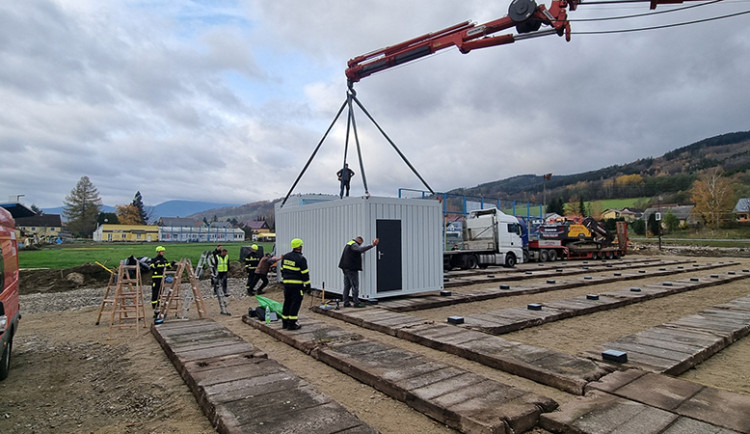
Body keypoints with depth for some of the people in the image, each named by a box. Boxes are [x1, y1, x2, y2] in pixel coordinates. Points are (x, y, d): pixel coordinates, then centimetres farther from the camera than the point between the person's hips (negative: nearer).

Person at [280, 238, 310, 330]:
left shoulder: (285, 257, 8)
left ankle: (284, 322, 22)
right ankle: (291, 324, 1)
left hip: (287, 283, 7)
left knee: (287, 302, 15)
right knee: (295, 303, -1)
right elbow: (305, 273, -13)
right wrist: (307, 284, -6)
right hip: (297, 285, -7)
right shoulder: (301, 259, -14)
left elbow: (282, 270, 15)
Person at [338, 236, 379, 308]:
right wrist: (372, 245, -39)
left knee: (347, 286, 11)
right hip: (351, 269, -10)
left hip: (346, 268, 10)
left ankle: (346, 302, 14)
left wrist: (361, 252, 37)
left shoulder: (349, 244, 19)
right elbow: (360, 249, -32)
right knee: (355, 286, -4)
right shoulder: (354, 245, -12)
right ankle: (356, 303, -2)